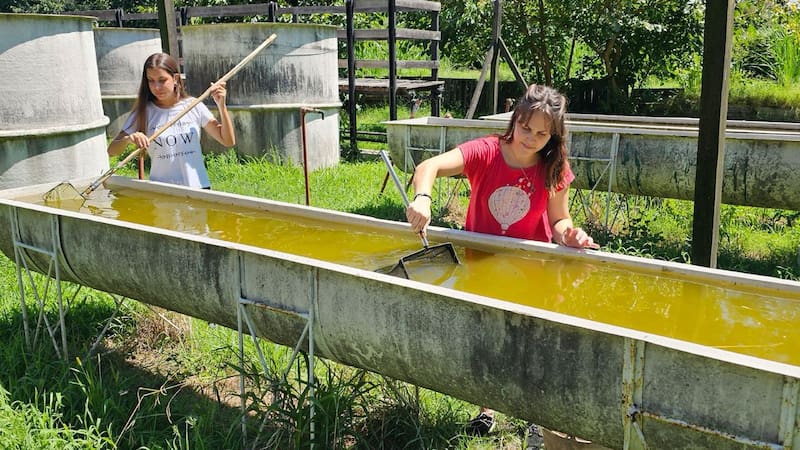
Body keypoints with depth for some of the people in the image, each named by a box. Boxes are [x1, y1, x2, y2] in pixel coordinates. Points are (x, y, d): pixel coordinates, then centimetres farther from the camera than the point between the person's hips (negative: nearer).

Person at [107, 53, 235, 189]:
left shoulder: (194, 106, -1)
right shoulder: (143, 112, -1)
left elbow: (228, 141, -1)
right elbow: (112, 151, -2)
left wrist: (221, 105, -11)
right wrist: (128, 139, -23)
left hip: (197, 187, 1)